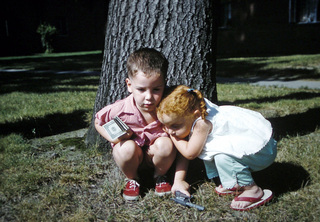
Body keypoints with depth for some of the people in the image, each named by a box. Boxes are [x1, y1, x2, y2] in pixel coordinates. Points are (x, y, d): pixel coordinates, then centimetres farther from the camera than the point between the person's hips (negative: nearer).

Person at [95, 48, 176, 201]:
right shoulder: (121, 110, -24)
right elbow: (98, 122, -2)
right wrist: (114, 137, -22)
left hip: (156, 156, 1)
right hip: (131, 155, 0)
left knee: (166, 144, -32)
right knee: (127, 148, -34)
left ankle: (160, 176, 2)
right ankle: (132, 179, 1)